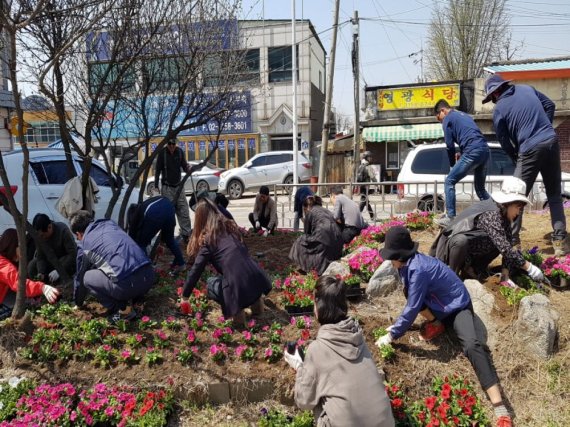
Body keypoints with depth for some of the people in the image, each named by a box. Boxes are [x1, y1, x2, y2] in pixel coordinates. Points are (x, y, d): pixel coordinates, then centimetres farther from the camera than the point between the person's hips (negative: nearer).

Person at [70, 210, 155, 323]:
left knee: (87, 277, 17)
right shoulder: (109, 223, 24)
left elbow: (79, 277, 27)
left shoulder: (84, 245, 13)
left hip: (127, 284, -6)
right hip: (149, 275, 6)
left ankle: (122, 310, 6)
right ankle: (131, 301, 18)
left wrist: (78, 303, 45)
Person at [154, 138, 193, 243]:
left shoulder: (180, 151, 2)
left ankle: (187, 234, 4)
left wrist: (188, 169, -15)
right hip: (167, 187, -3)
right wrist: (156, 185, -5)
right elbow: (158, 170, -2)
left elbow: (184, 165, 8)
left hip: (178, 186, 3)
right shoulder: (162, 153, -6)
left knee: (184, 211, -1)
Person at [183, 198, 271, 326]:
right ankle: (256, 300, 18)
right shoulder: (231, 226, 19)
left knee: (211, 283, 25)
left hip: (239, 287, -5)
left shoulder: (207, 239, 4)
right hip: (259, 280, 5)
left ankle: (236, 309, 3)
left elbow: (196, 271, 5)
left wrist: (184, 296, 18)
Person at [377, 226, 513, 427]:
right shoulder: (410, 263, -4)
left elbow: (413, 307, -30)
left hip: (457, 307, -8)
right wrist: (399, 324, 12)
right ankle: (436, 324, 3)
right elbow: (410, 298, 10)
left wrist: (392, 335, -21)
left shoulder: (417, 269, -31)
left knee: (472, 345, -31)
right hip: (439, 304, 8)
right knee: (410, 291, -18)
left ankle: (500, 409, -35)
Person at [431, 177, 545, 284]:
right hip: (452, 244, -8)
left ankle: (472, 269, 3)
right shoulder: (491, 214, -29)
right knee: (461, 241, -40)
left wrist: (506, 276, -15)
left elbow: (507, 246, -8)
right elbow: (505, 248, -35)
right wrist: (529, 268, -28)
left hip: (471, 250, 8)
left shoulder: (504, 215, -4)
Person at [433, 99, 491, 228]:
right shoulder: (464, 115, 30)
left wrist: (453, 165, 14)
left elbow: (450, 145, 2)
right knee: (480, 188, 20)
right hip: (485, 150, 8)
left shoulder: (448, 119, 5)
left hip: (473, 152, -8)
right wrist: (462, 153, 22)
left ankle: (450, 218, -4)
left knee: (449, 181, 0)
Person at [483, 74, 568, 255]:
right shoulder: (527, 89, 10)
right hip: (551, 141, 5)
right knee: (555, 195, 13)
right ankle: (560, 241, 11)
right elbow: (550, 105, 17)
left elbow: (504, 142, 1)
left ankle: (511, 241, 3)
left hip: (530, 149, -5)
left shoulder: (499, 109, -4)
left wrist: (516, 158, 15)